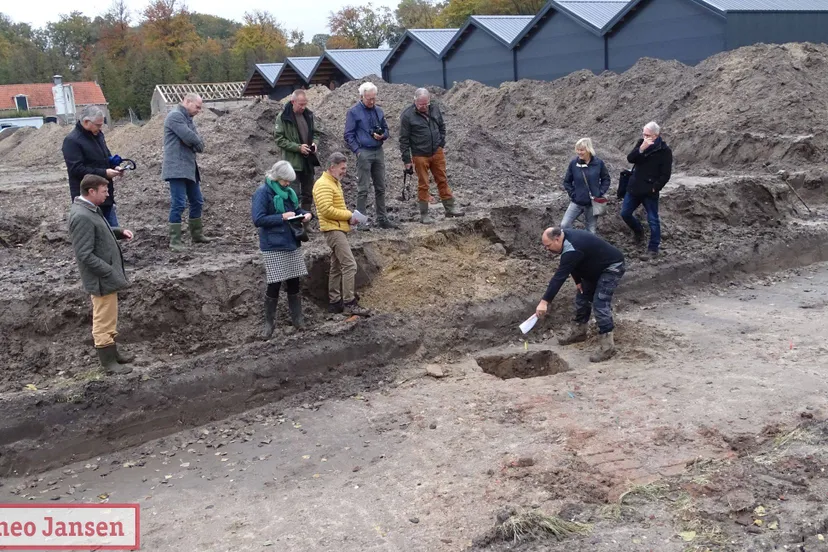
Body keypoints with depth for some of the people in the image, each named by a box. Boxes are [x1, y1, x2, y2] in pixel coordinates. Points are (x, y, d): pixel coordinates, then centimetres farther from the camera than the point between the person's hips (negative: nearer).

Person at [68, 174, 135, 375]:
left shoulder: (91, 209, 6)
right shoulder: (82, 217, -24)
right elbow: (85, 256, -26)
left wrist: (119, 232, 6)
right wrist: (112, 272, -23)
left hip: (107, 275, 10)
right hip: (102, 278, -10)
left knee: (108, 318, 22)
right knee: (103, 320, 3)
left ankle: (113, 352, 35)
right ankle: (109, 362, 14)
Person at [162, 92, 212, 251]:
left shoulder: (187, 118, 20)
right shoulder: (175, 116, -11)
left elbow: (199, 145, 13)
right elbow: (189, 137, -22)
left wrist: (196, 143, -10)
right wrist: (198, 142, -1)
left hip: (190, 168, 10)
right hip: (177, 168, -10)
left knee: (197, 202, 16)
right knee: (178, 204, -11)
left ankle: (197, 234, 28)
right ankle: (175, 241, -8)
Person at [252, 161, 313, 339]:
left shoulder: (288, 191, 8)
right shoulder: (263, 193, -12)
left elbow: (296, 209, 22)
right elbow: (258, 220, -17)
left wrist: (306, 214, -1)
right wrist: (282, 217, -21)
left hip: (292, 244, 6)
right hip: (274, 247, -6)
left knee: (294, 282, 10)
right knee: (274, 284, -3)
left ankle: (297, 318, 22)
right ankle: (269, 323, 10)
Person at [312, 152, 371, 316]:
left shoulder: (335, 182, 18)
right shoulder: (323, 184, -14)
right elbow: (326, 209, -23)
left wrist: (349, 216, 7)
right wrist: (348, 215, -14)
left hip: (339, 229, 11)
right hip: (333, 230, -11)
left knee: (337, 267, 12)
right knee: (350, 265, -15)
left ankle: (334, 302, 18)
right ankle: (349, 303, -14)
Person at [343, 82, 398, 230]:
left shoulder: (378, 111, 12)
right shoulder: (354, 112, -2)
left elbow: (386, 129, 20)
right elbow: (349, 135, -3)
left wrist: (382, 136, -3)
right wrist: (357, 151, -11)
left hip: (378, 151, 5)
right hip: (364, 153, -5)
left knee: (381, 187, 10)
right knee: (363, 189, -6)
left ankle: (382, 219, 17)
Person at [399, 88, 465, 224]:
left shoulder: (434, 109, 2)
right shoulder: (407, 115, -13)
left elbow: (442, 127, 18)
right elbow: (404, 139, -10)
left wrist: (441, 143, 8)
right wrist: (406, 160, -10)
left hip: (437, 152, 4)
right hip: (420, 155, -4)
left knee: (442, 180, 10)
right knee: (423, 185, 3)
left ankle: (450, 208, 20)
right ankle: (424, 215, 11)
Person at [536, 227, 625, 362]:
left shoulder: (571, 249, -34)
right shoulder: (566, 236, -4)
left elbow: (559, 277, -38)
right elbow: (573, 265, 11)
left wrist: (544, 301, -40)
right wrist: (578, 280, 0)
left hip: (611, 267, -10)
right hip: (596, 268, 10)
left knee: (600, 303, -19)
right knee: (582, 297, 13)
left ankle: (607, 346, -17)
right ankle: (578, 331, 28)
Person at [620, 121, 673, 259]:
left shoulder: (664, 151, -12)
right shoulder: (641, 143, 3)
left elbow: (665, 174, -11)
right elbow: (630, 159, -11)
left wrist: (655, 187, -16)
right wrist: (641, 148, -25)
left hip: (650, 191, -6)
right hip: (634, 187, 6)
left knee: (653, 220, 2)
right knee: (625, 213, 13)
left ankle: (653, 249, 10)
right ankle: (638, 232, 39)